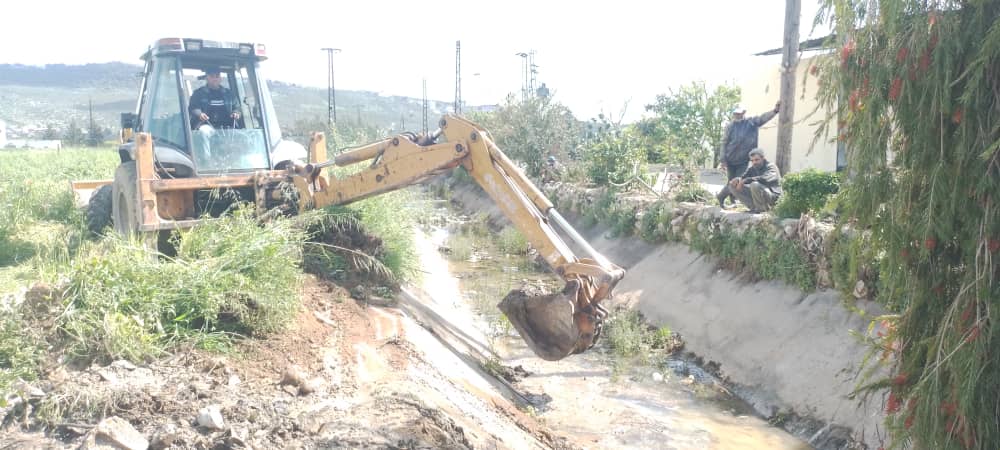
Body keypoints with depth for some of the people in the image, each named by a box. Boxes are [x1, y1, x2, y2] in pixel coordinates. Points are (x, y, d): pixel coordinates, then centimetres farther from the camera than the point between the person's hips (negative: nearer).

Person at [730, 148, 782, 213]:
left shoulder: (771, 167, -12)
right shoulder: (752, 169, 8)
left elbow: (764, 179, -32)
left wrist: (746, 180, -35)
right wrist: (737, 179, -25)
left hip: (772, 199, -7)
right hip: (756, 197, 7)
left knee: (755, 185, -36)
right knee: (733, 185, -3)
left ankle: (764, 209, -13)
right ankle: (753, 207, -6)